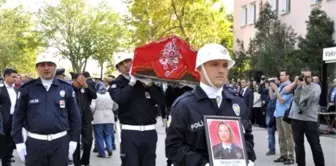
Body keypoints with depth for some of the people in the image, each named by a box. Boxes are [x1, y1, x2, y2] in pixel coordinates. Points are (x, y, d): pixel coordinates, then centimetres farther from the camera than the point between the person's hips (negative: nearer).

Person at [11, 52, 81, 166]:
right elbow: (18, 116, 3)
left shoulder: (66, 88, 3)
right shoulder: (27, 89, 1)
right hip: (35, 143, 0)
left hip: (60, 142, 1)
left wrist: (73, 140, 3)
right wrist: (19, 142, -2)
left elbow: (74, 116, 6)